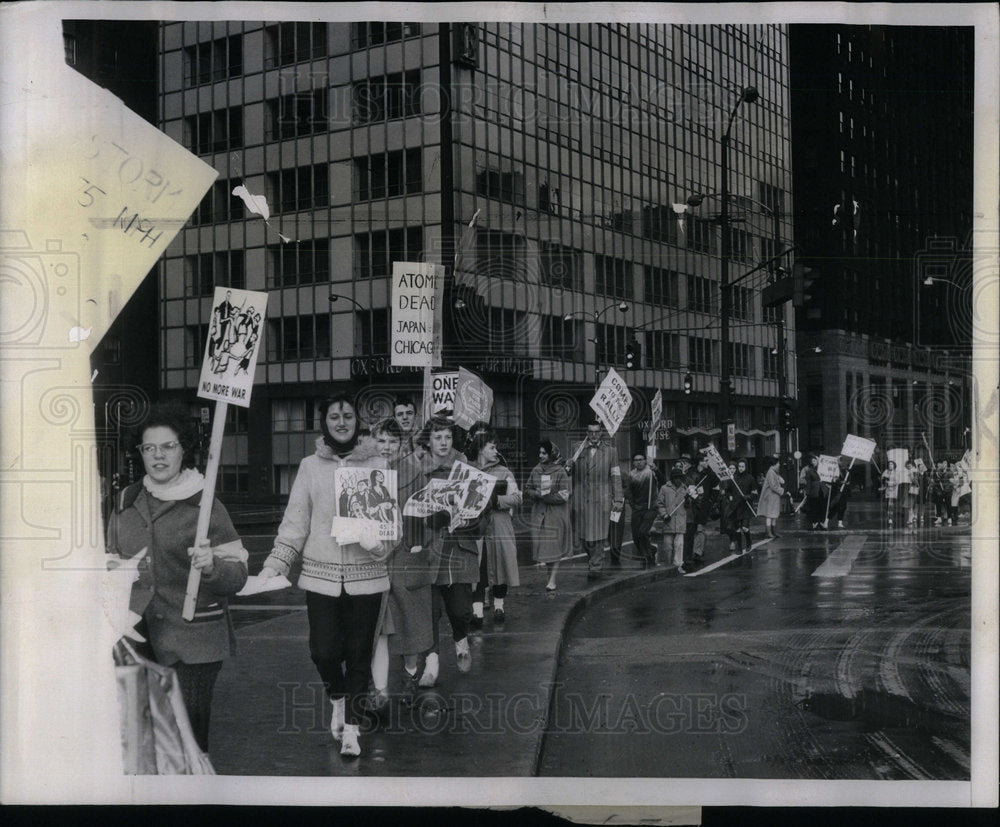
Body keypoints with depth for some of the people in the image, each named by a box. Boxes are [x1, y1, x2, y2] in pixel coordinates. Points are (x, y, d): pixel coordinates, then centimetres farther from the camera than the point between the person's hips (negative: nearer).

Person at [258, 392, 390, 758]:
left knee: (359, 654, 4)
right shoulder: (310, 466, 4)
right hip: (321, 574, 0)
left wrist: (378, 539, -19)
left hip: (366, 575, 0)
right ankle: (337, 698, 27)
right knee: (324, 652, -5)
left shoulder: (377, 465, 1)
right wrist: (275, 564, -3)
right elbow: (295, 522, 5)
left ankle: (351, 727, 18)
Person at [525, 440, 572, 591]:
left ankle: (552, 580, -1)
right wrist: (537, 494, -10)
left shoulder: (560, 472, -7)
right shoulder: (536, 470, 7)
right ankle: (550, 572, 15)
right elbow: (527, 490, 10)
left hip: (556, 515, -4)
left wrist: (542, 496, -12)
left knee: (554, 547, -4)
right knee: (542, 546, 2)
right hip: (539, 514, 4)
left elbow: (563, 496, -12)